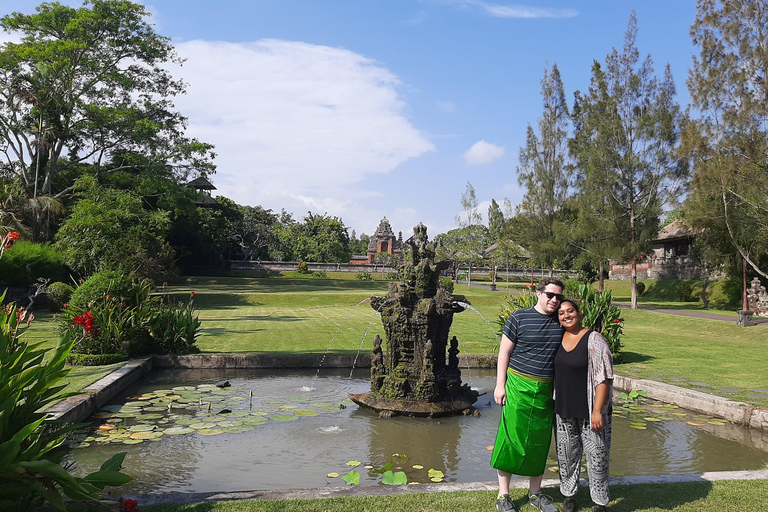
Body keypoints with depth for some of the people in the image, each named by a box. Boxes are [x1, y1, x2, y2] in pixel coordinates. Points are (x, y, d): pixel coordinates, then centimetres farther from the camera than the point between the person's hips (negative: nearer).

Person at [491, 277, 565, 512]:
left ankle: (535, 493, 28)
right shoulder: (519, 317, -5)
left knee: (540, 442, 12)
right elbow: (504, 352, -3)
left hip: (546, 390, 4)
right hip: (519, 386, -4)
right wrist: (500, 385, -6)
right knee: (511, 438, -2)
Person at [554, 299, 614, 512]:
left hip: (590, 410, -5)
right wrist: (555, 403, 16)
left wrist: (597, 410, -19)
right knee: (567, 455, 14)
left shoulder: (594, 340, -12)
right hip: (564, 410, 5)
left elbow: (604, 377, -16)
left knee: (597, 457, 4)